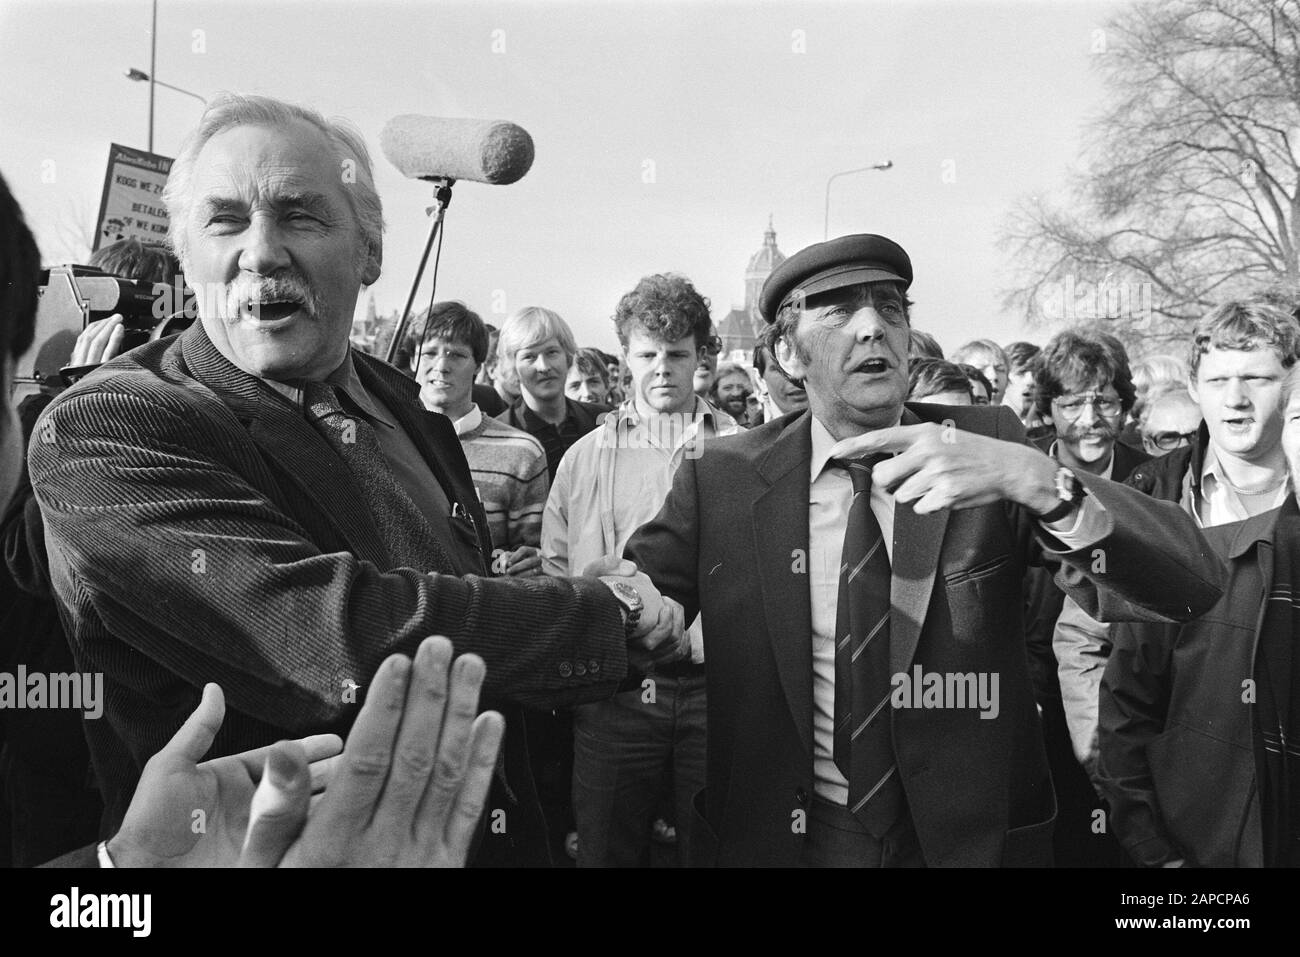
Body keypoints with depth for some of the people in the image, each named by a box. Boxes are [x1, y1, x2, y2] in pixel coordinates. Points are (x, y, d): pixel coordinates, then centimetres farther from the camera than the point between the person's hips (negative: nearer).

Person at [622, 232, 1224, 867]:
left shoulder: (987, 443, -10)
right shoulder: (720, 481, -9)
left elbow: (1191, 587, -18)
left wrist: (1030, 477, -34)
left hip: (971, 836, 1)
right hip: (787, 836, 0)